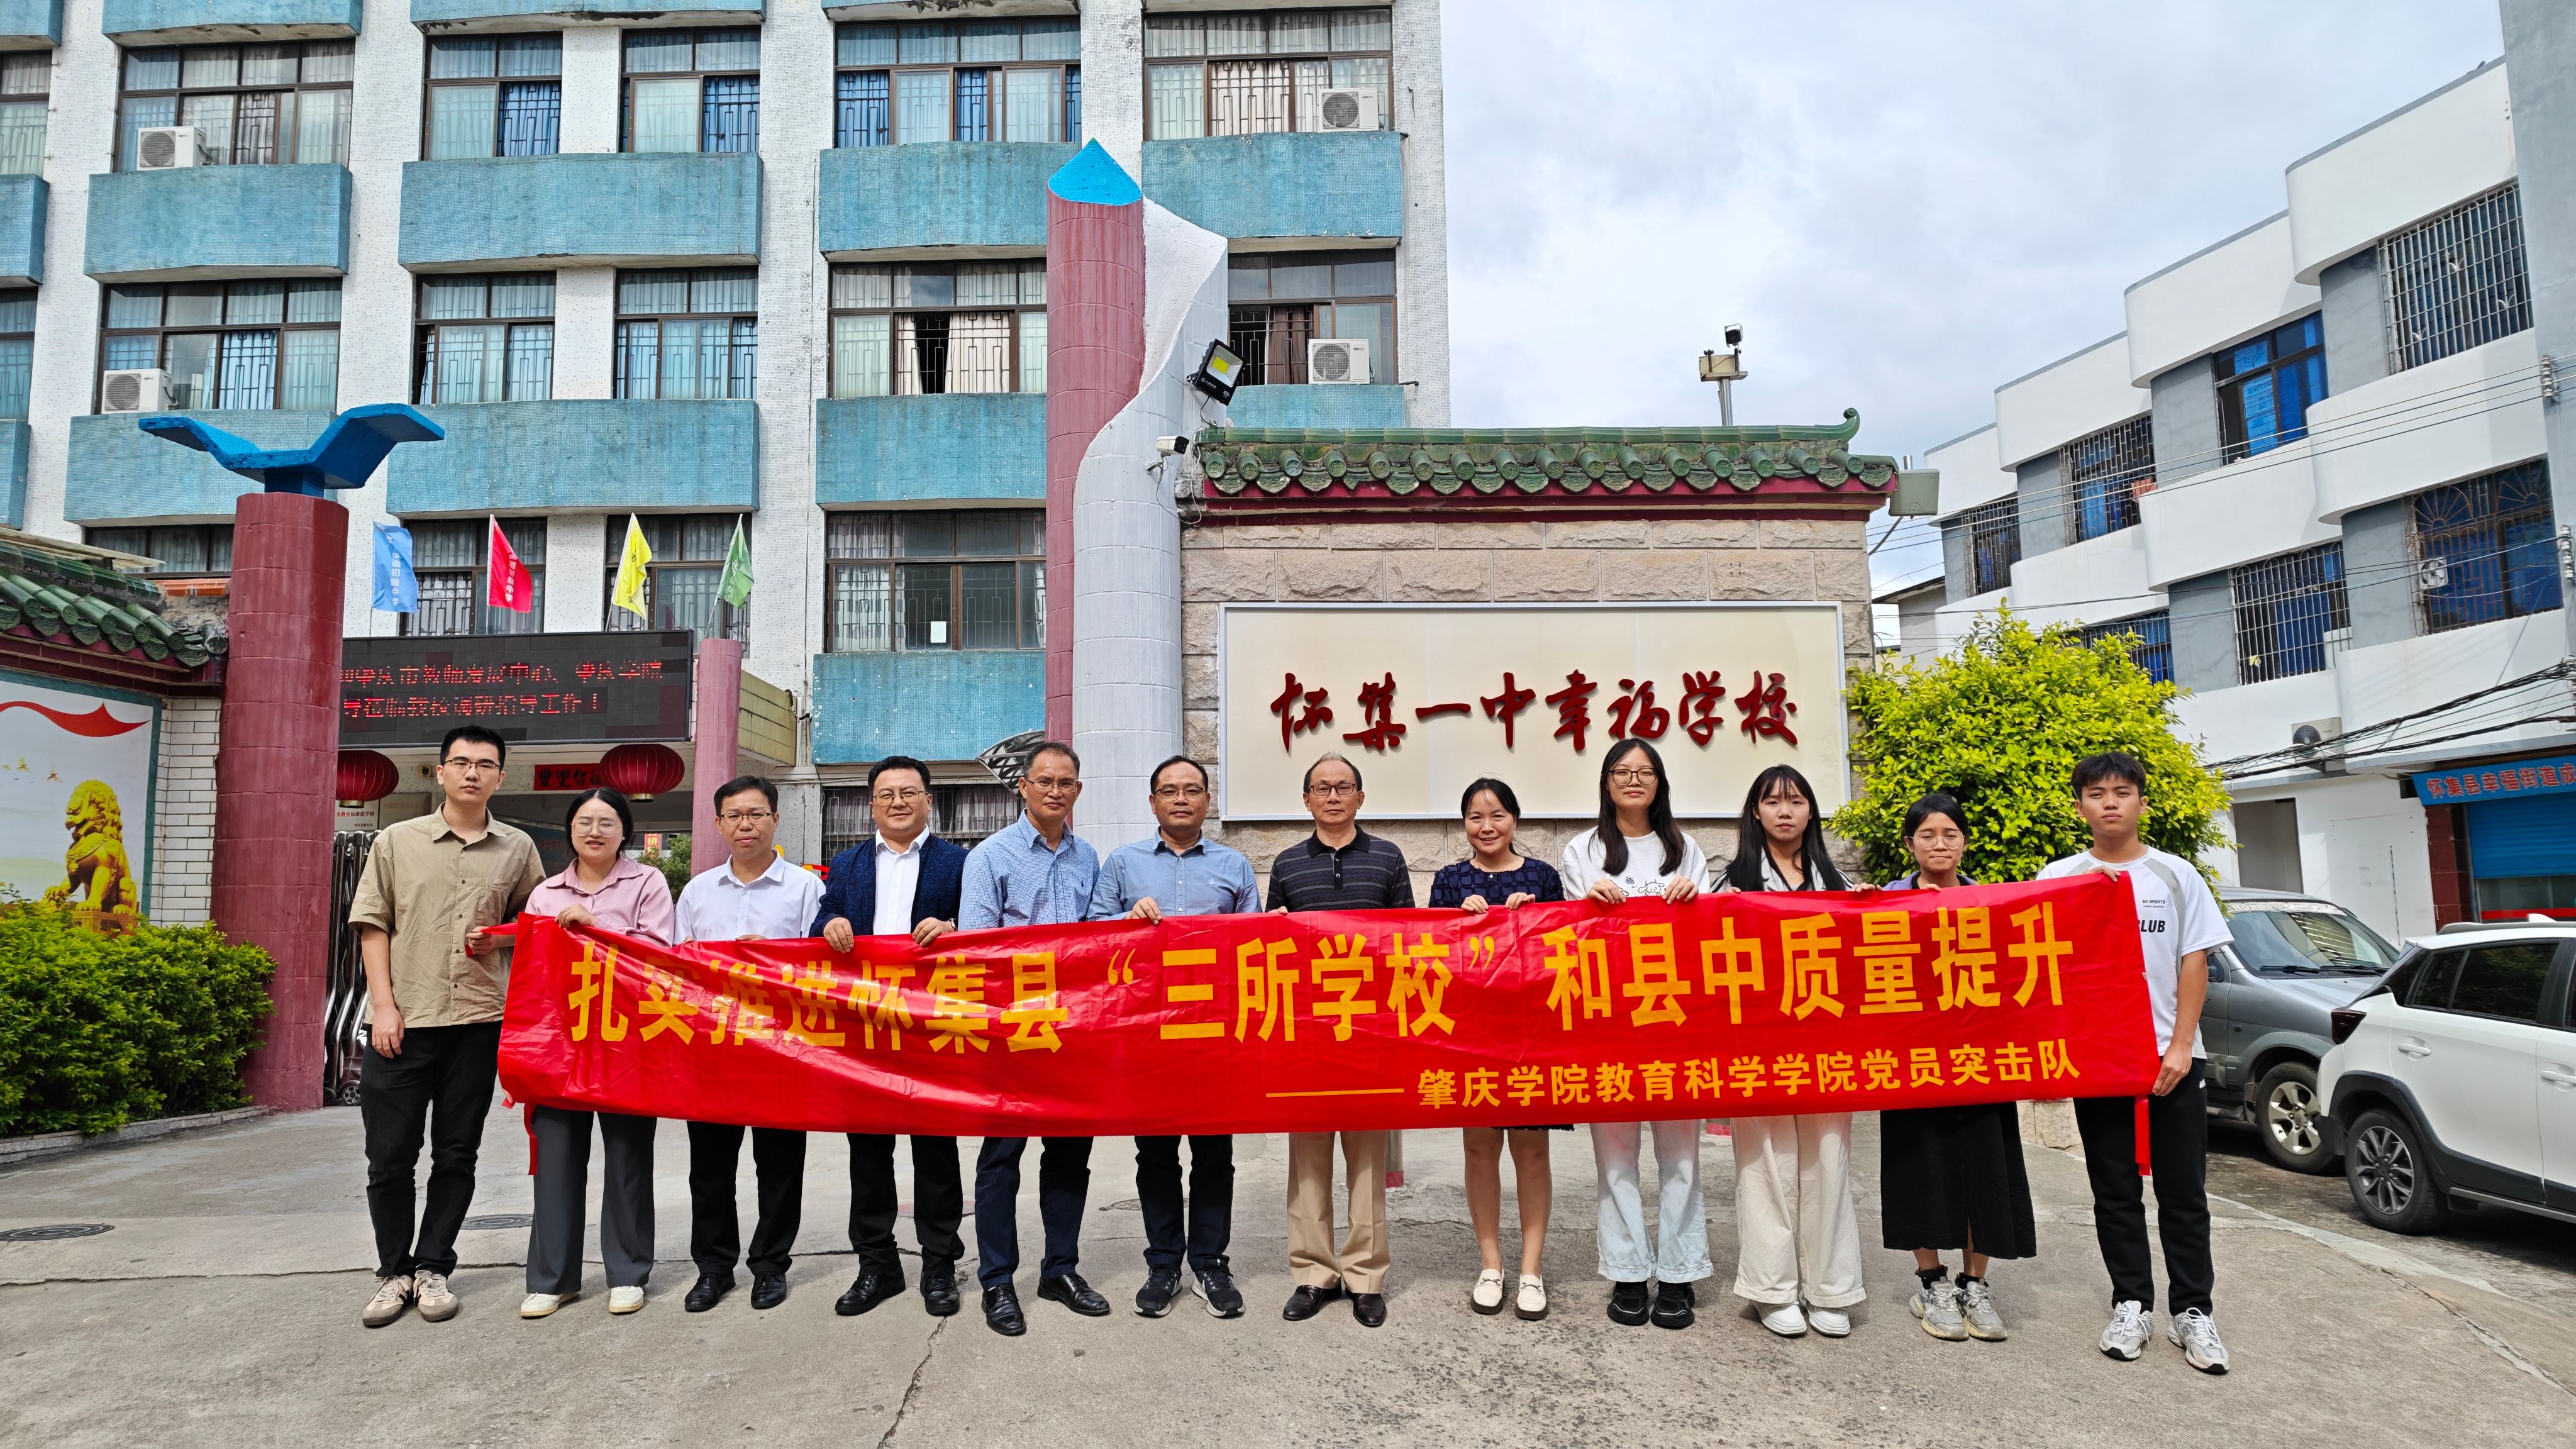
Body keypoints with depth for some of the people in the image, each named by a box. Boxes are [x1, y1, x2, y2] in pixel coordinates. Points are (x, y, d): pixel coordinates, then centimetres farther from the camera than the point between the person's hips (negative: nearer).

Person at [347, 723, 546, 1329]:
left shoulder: (518, 849, 8)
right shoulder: (396, 842, 5)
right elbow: (373, 925, 3)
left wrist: (501, 938, -5)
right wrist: (384, 1005, -6)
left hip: (478, 1022, 1)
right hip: (403, 1022, -1)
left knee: (456, 1155, 8)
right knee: (390, 1155, 3)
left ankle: (432, 1267, 20)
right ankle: (394, 1272, 19)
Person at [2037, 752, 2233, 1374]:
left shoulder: (2177, 876, 4)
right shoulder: (2058, 878, 3)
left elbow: (2195, 964, 1)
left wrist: (2180, 1046, -7)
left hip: (2172, 1057, 0)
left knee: (2183, 1191, 4)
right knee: (2115, 1191, 8)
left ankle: (2192, 1311, 13)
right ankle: (2132, 1304, 17)